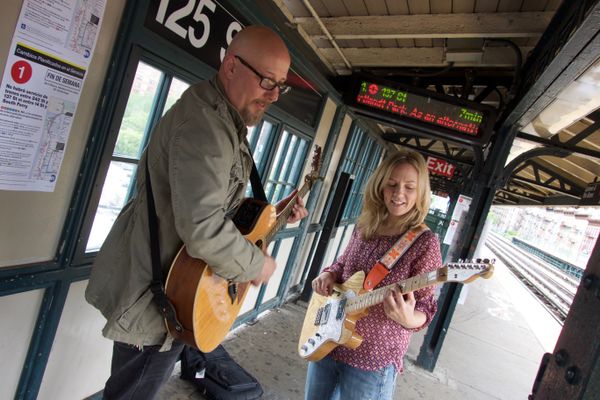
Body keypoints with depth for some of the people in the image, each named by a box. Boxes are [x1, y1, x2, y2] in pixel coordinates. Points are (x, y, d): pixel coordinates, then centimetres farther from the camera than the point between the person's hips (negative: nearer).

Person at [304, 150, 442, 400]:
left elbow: (426, 307, -12)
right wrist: (327, 275, -6)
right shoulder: (364, 227, 0)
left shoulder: (424, 243, -15)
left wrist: (407, 318, -33)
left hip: (373, 359, -5)